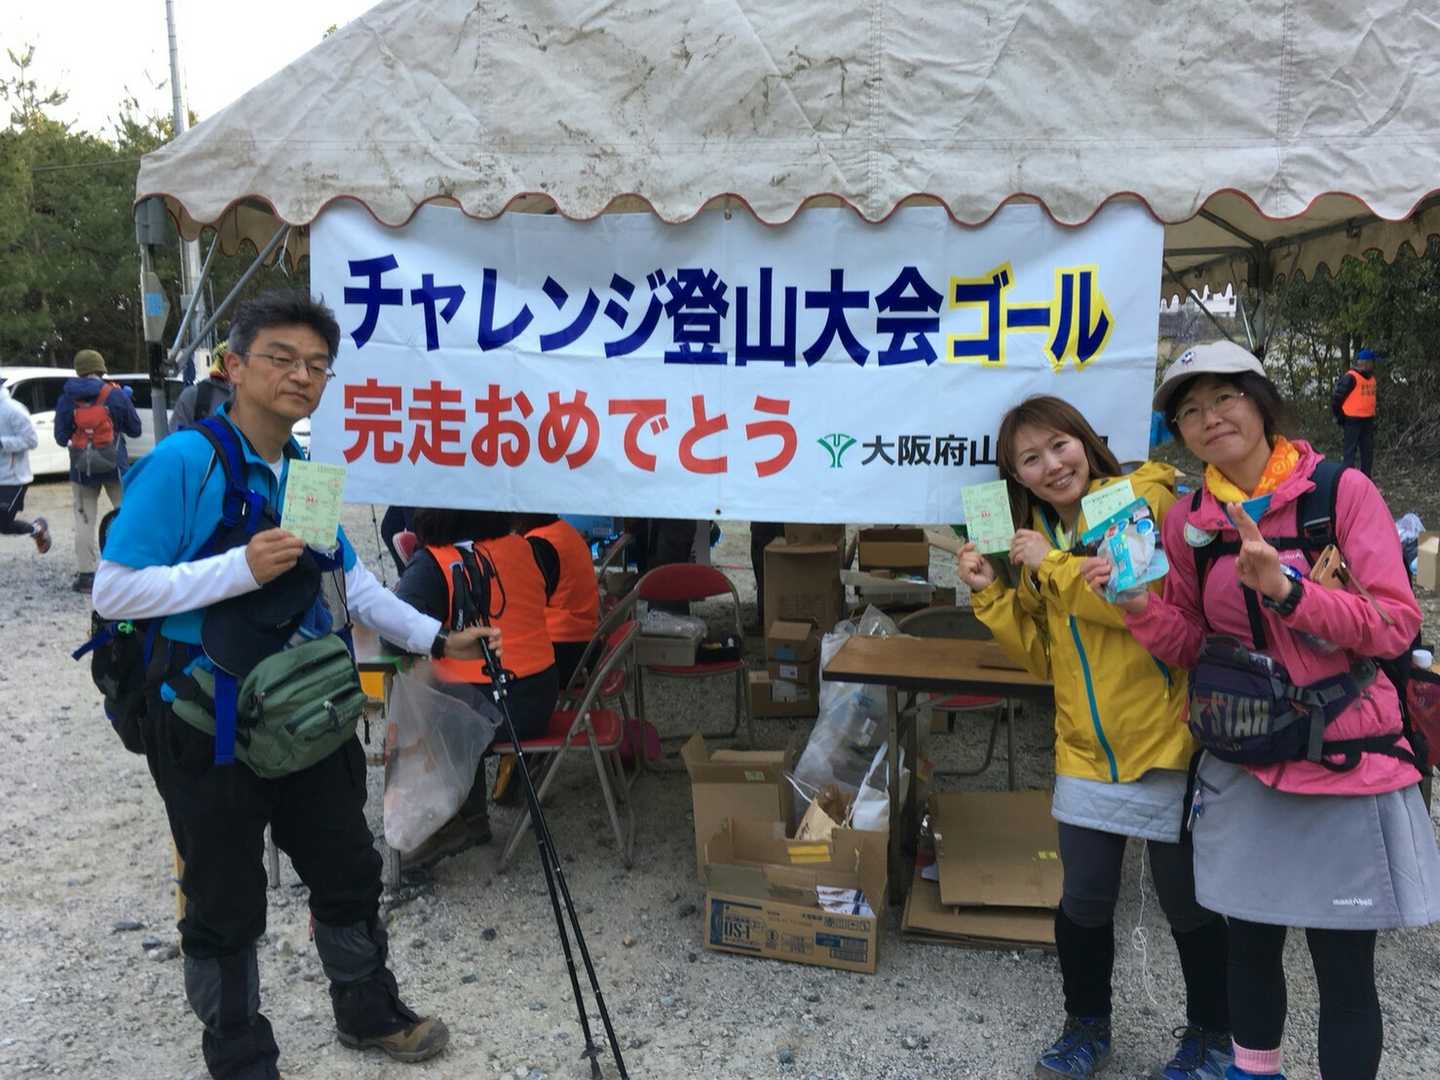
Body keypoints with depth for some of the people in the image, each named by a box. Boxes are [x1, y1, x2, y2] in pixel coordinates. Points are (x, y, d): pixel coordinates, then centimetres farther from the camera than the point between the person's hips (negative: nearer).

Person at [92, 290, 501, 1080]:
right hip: (209, 726, -7)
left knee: (349, 871, 20)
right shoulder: (181, 463, -17)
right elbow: (114, 591, -20)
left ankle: (368, 1012, 43)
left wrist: (436, 639, 8)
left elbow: (350, 582, 13)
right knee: (226, 905, 10)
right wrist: (241, 567, -29)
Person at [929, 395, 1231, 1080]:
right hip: (1087, 749, 5)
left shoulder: (1144, 498, -8)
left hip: (1167, 742, -5)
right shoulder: (1037, 536, 10)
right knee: (1084, 903, 11)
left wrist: (1054, 565, -17)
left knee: (1186, 904, 10)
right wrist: (991, 595, -2)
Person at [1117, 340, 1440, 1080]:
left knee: (1344, 967, 6)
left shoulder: (1343, 491, -9)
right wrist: (1138, 604, -13)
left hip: (1346, 766, -3)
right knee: (1251, 946, 17)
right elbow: (1186, 647, 7)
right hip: (1242, 769, 3)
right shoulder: (1186, 521, 1)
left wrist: (1285, 589, -28)